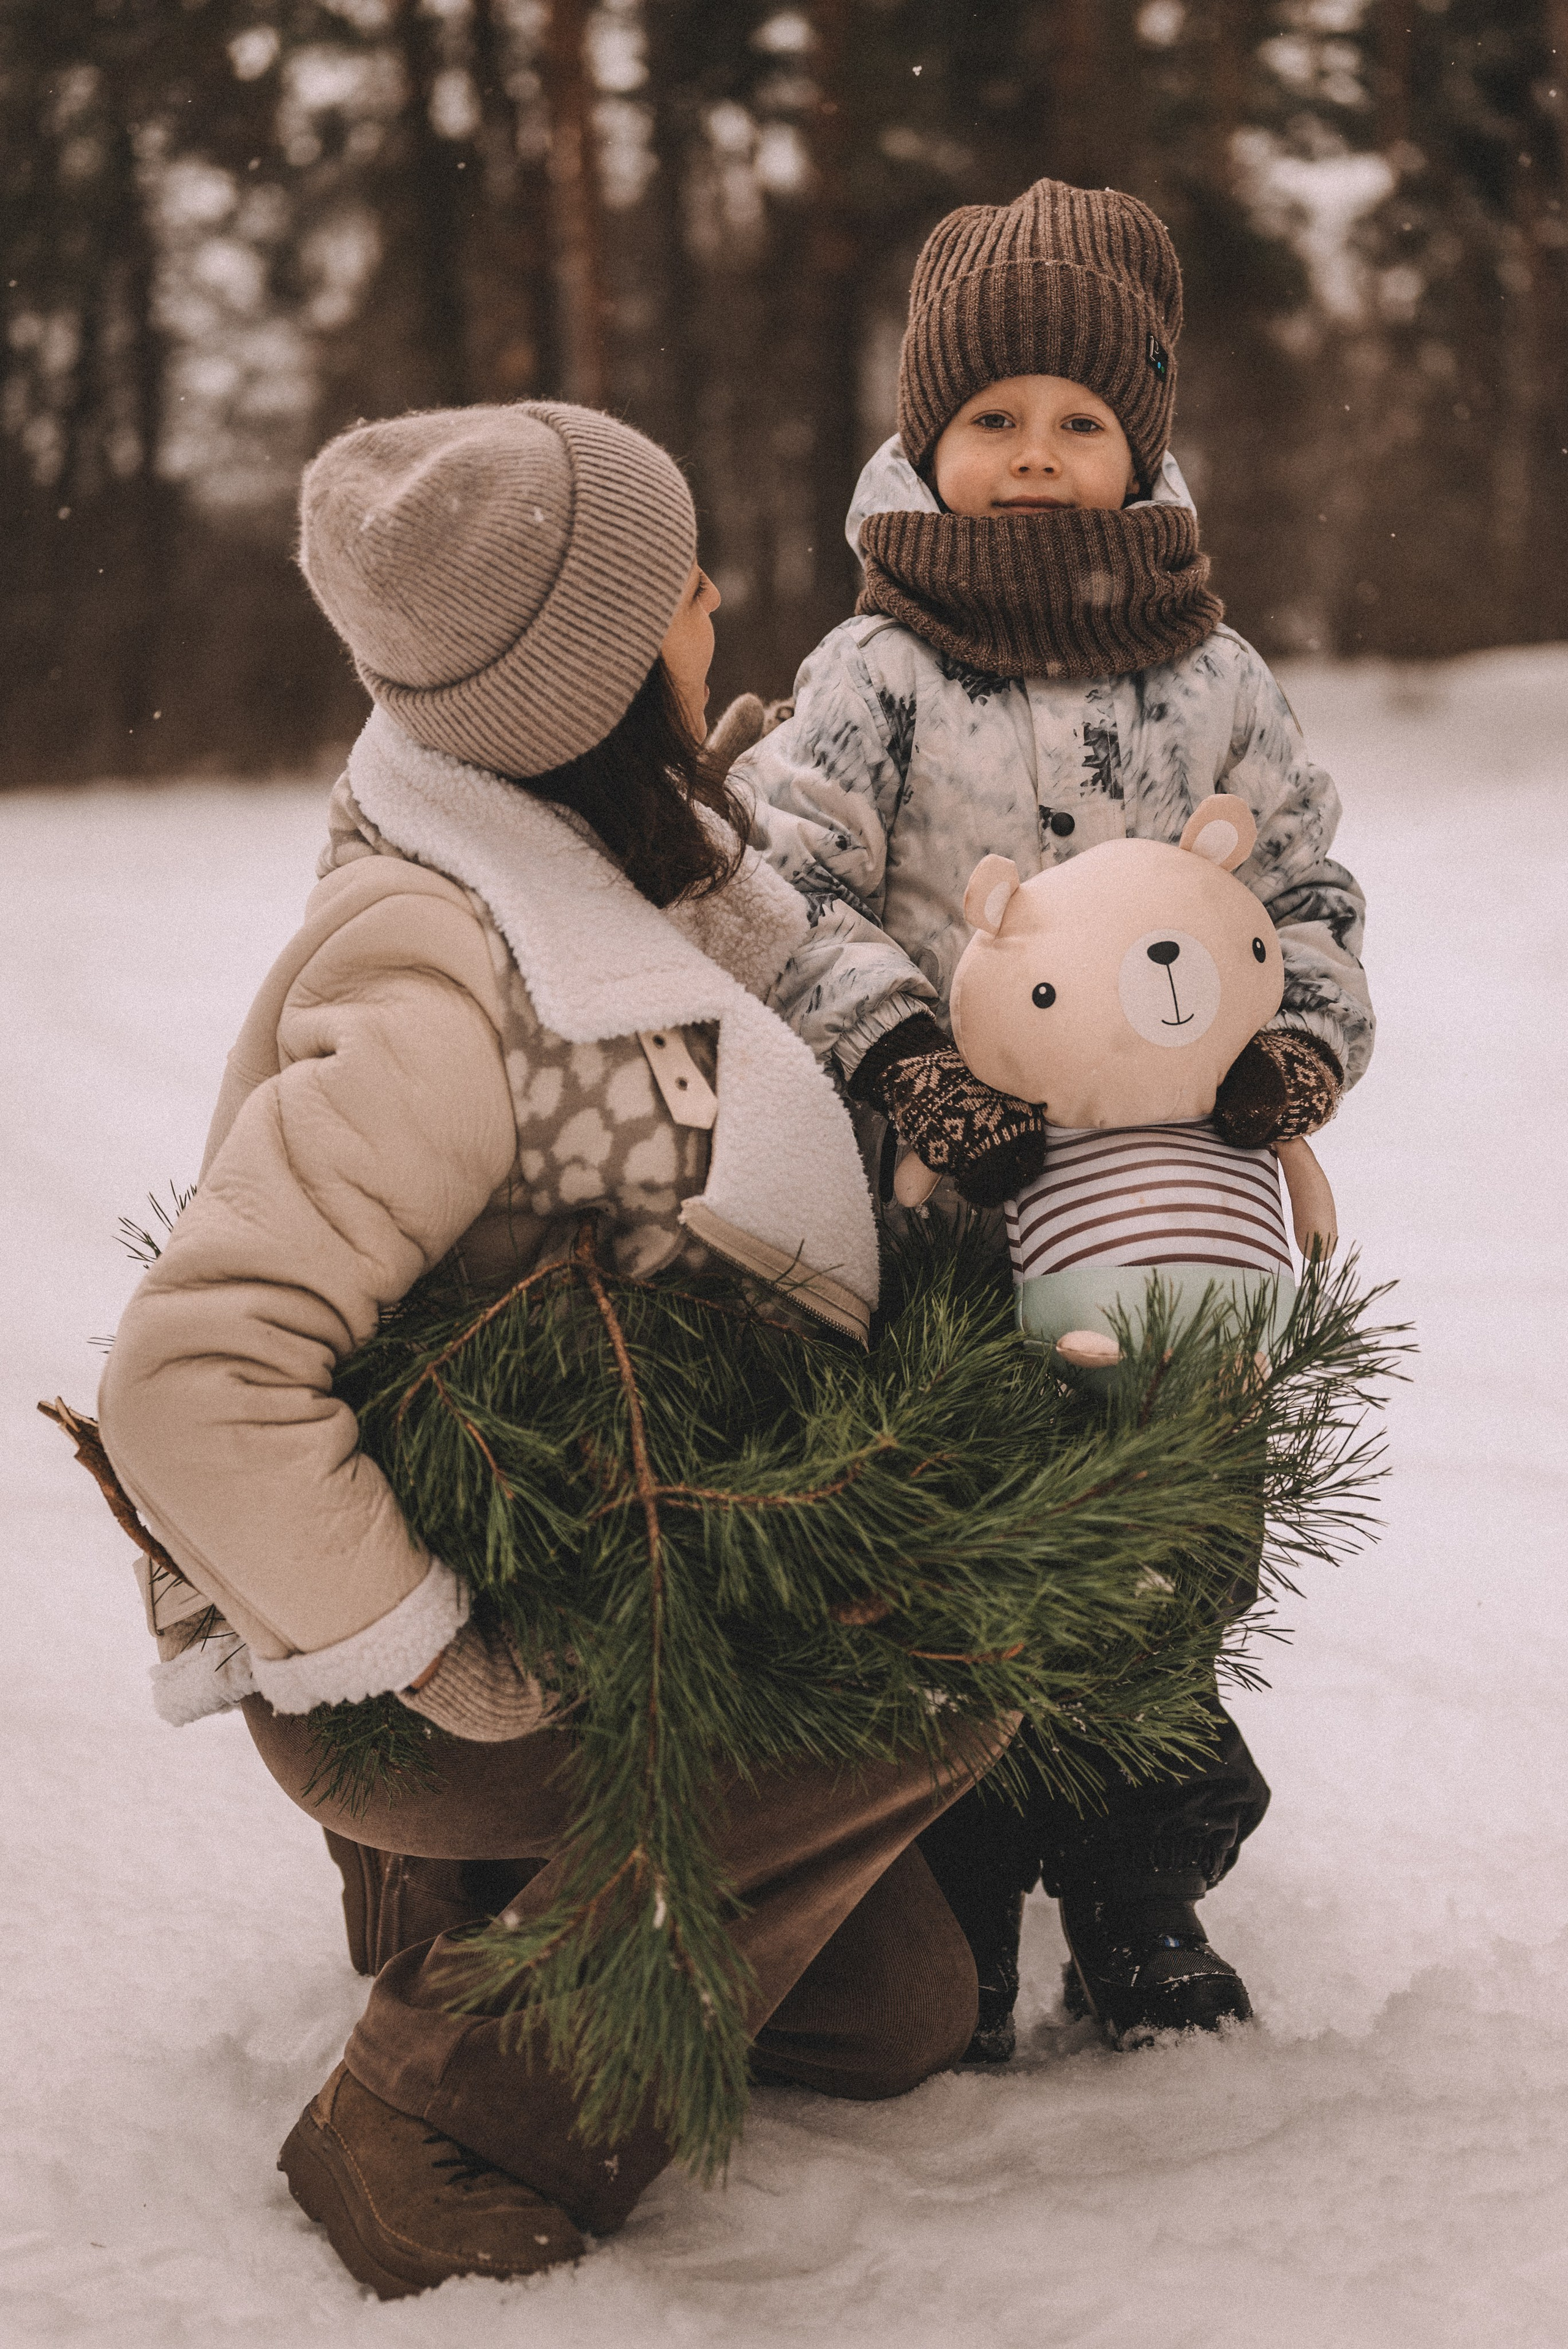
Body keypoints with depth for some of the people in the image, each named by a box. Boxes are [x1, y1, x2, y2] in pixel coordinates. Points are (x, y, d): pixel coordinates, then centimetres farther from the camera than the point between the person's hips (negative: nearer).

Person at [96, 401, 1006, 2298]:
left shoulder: (601, 847, 0)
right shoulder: (445, 998, -28)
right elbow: (190, 1377, -34)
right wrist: (440, 1672, -30)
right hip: (375, 1691, -8)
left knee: (898, 2018, 6)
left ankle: (470, 1899, 21)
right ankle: (449, 2124, -13)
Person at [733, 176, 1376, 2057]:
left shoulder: (1210, 677, 8)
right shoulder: (876, 674, -1)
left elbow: (1305, 881, 12)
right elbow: (784, 889, -8)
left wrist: (1300, 1043, -6)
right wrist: (904, 1064, -19)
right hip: (944, 1196, -2)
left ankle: (1141, 1902, 27)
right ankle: (952, 1923, 17)